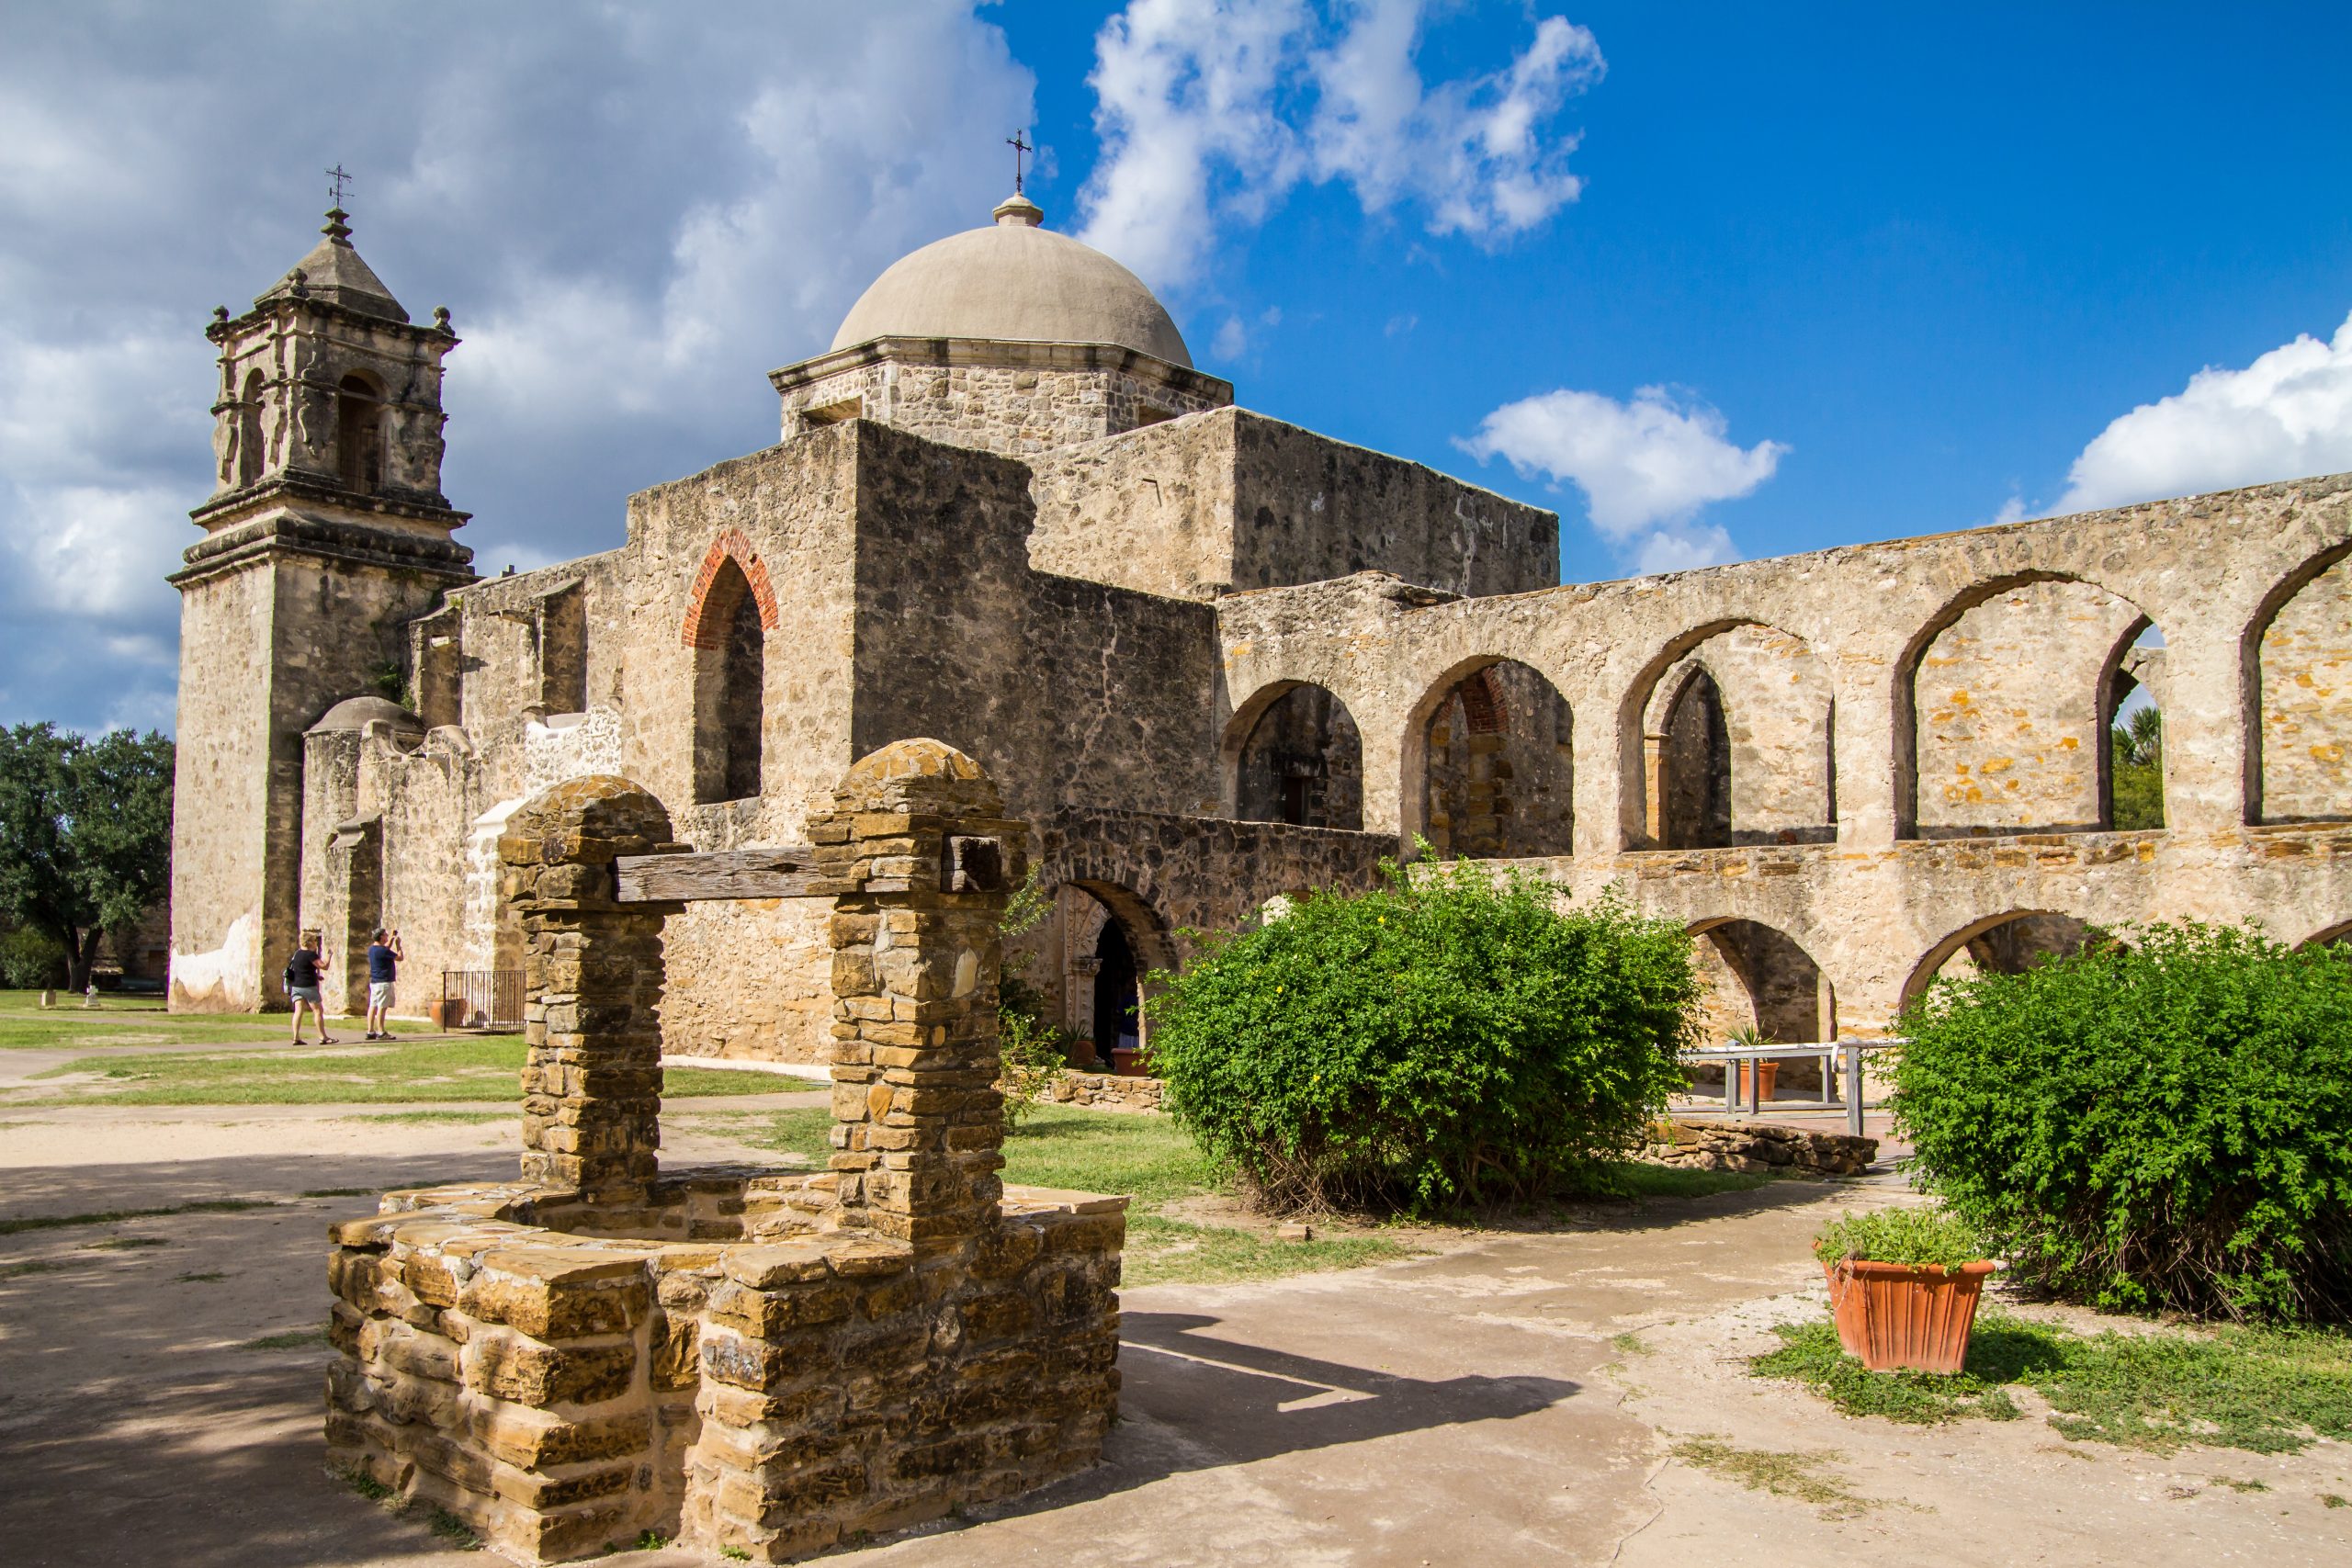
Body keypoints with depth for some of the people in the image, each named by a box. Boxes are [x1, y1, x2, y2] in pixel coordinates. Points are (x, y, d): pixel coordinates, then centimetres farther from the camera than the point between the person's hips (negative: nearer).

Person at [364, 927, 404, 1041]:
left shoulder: (372, 949, 9)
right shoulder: (382, 951, -18)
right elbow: (400, 958, -10)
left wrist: (391, 939, 27)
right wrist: (398, 945, 1)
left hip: (374, 982, 9)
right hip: (383, 982, -9)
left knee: (373, 1006, 9)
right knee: (382, 1007, -6)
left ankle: (370, 1031, 11)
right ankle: (381, 1033, -5)